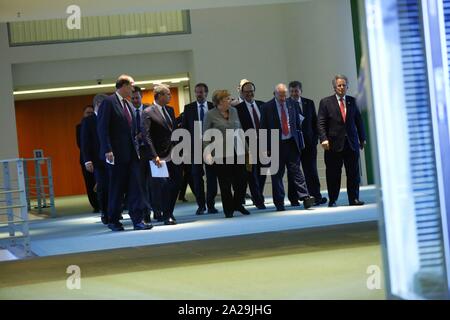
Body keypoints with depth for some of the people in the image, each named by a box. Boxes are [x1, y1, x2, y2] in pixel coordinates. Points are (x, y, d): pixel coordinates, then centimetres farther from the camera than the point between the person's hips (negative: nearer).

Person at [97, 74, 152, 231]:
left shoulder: (128, 104, 17)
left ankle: (137, 220, -2)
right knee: (117, 188, 1)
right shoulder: (108, 102, -7)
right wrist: (107, 150, -19)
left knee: (135, 186, -1)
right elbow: (102, 128, -13)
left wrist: (136, 148, 12)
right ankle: (113, 221, 13)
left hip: (131, 153, 7)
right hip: (116, 154, -7)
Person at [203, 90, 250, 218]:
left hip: (237, 151, 4)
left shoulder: (233, 111, 9)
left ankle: (238, 204, 21)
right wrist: (207, 152, -11)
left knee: (241, 180, 1)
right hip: (221, 154, -4)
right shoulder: (210, 115, -3)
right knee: (225, 183, 2)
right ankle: (229, 209, 14)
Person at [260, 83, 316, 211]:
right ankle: (279, 203, 9)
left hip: (291, 143, 2)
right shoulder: (267, 107, -2)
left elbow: (298, 124, 14)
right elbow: (263, 128, -2)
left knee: (296, 171, -4)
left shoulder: (292, 105, 8)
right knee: (277, 175, 3)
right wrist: (266, 148, -6)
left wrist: (300, 142, 8)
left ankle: (305, 197, -11)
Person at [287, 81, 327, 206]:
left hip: (309, 143, 2)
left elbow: (315, 122, 12)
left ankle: (316, 197, -4)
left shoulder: (309, 103, 10)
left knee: (311, 170, -2)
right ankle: (294, 199, 10)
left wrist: (315, 138, 3)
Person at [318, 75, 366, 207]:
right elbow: (321, 123, -2)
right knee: (333, 174, 1)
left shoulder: (352, 101, 11)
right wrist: (324, 139, -14)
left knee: (353, 173, 1)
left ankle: (354, 199, 7)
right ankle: (332, 200, 9)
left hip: (351, 142, 3)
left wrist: (362, 138, 13)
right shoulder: (326, 102, 2)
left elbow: (358, 120, 15)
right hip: (334, 144, -3)